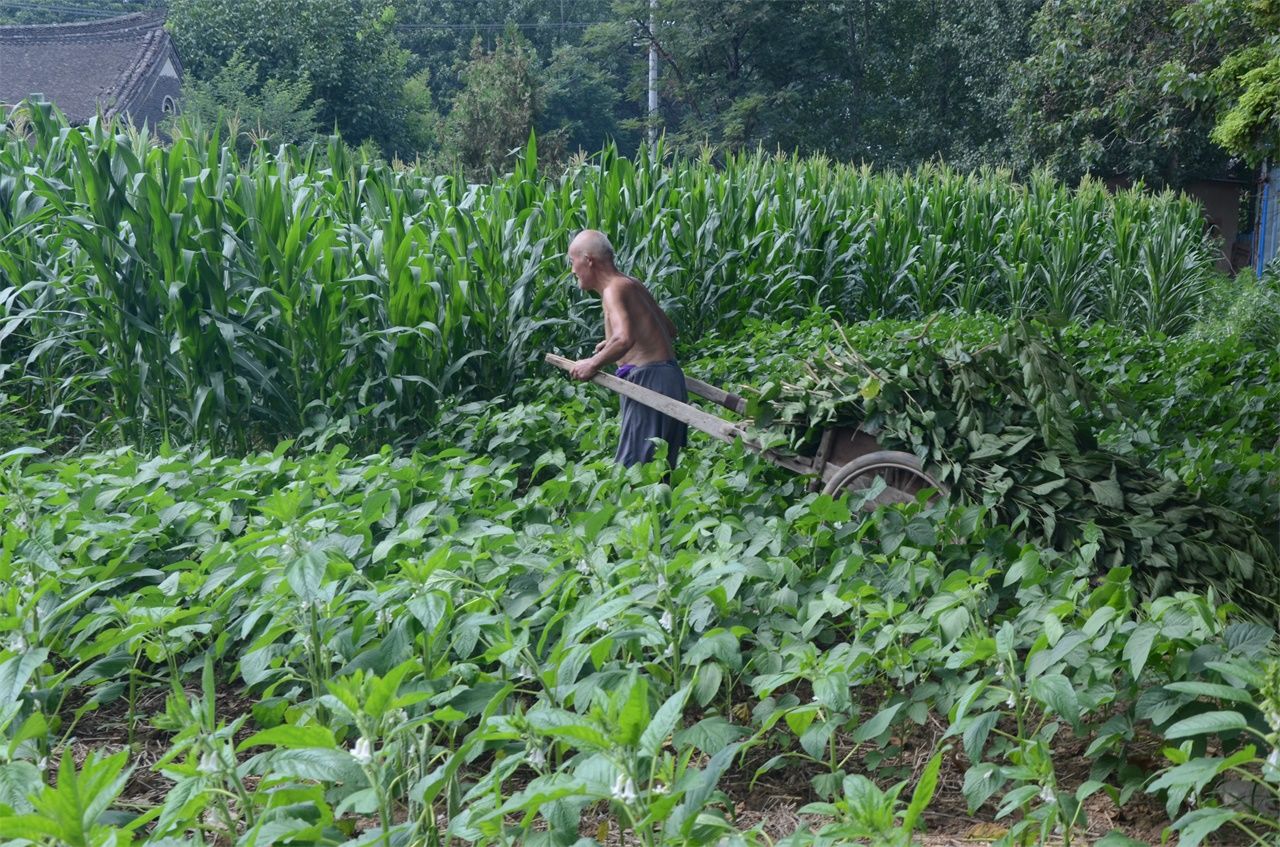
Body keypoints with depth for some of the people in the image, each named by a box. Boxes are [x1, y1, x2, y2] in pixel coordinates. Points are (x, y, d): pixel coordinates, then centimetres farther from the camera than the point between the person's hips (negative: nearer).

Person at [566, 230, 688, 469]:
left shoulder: (614, 289, -11)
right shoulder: (632, 285, 17)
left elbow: (624, 339, -30)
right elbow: (669, 330, 26)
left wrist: (594, 363, -14)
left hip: (648, 380, -10)